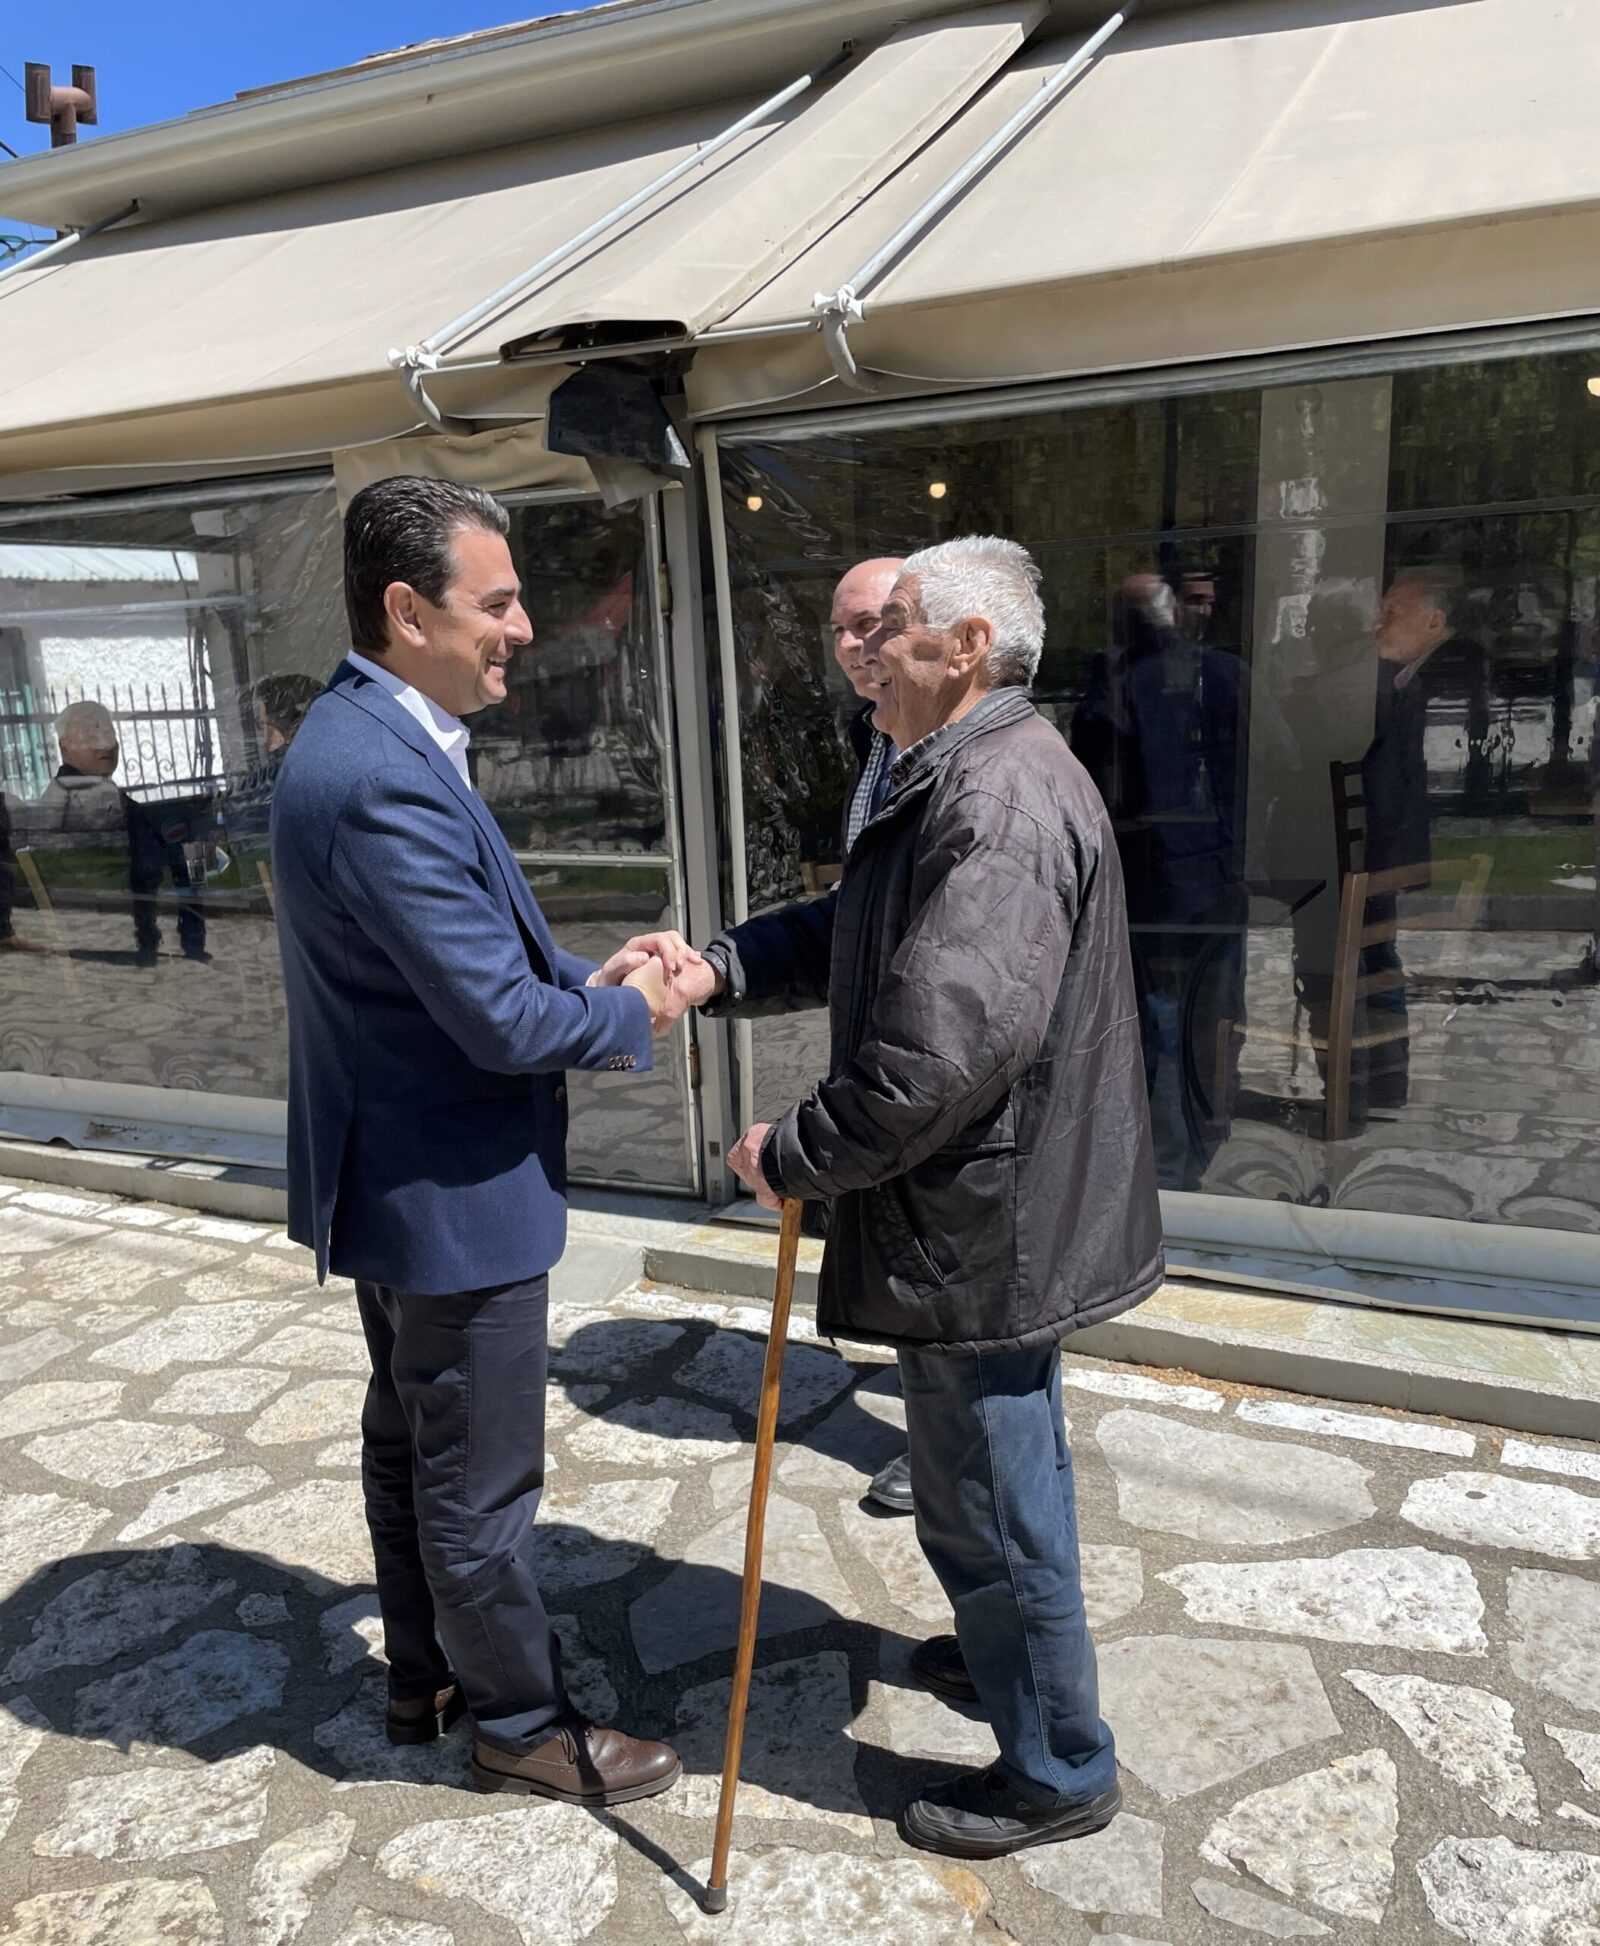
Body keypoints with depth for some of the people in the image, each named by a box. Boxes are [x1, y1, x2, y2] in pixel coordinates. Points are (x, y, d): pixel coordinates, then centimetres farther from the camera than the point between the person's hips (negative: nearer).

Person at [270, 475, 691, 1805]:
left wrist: (586, 976, -1)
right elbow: (499, 1020, -27)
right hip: (452, 1196, -11)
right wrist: (632, 1015, -10)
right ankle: (521, 1724, 31)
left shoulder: (368, 741, 6)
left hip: (397, 1183, 11)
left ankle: (426, 1676, 45)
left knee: (410, 1440, 24)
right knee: (480, 1485, 9)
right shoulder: (384, 781, -28)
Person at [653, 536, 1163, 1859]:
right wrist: (718, 969, -2)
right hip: (1001, 1206, 11)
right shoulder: (964, 780, 12)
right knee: (1005, 1478, 28)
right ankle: (1007, 1651, 52)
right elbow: (852, 934, 14)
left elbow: (943, 1047, -31)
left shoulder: (1001, 799, -25)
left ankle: (1057, 1770, 30)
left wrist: (794, 1158, -18)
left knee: (987, 1501, 8)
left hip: (980, 1224, -11)